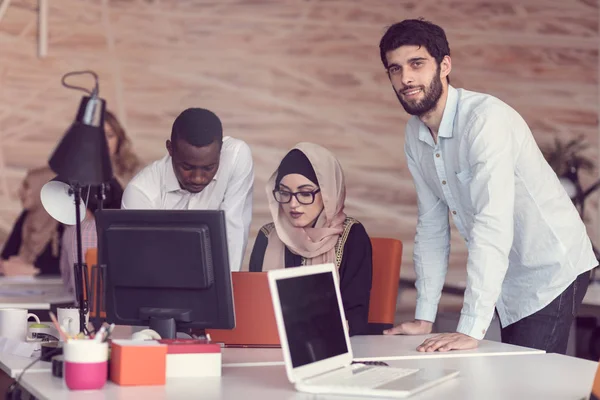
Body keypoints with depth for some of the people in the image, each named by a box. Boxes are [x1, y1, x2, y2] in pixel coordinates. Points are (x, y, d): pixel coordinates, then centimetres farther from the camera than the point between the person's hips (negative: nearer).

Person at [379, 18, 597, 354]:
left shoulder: (486, 118, -26)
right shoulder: (415, 136, 0)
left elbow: (492, 226, -34)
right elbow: (431, 225, 6)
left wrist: (471, 330, -38)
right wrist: (425, 317, 2)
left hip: (550, 272, -7)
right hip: (506, 278, 7)